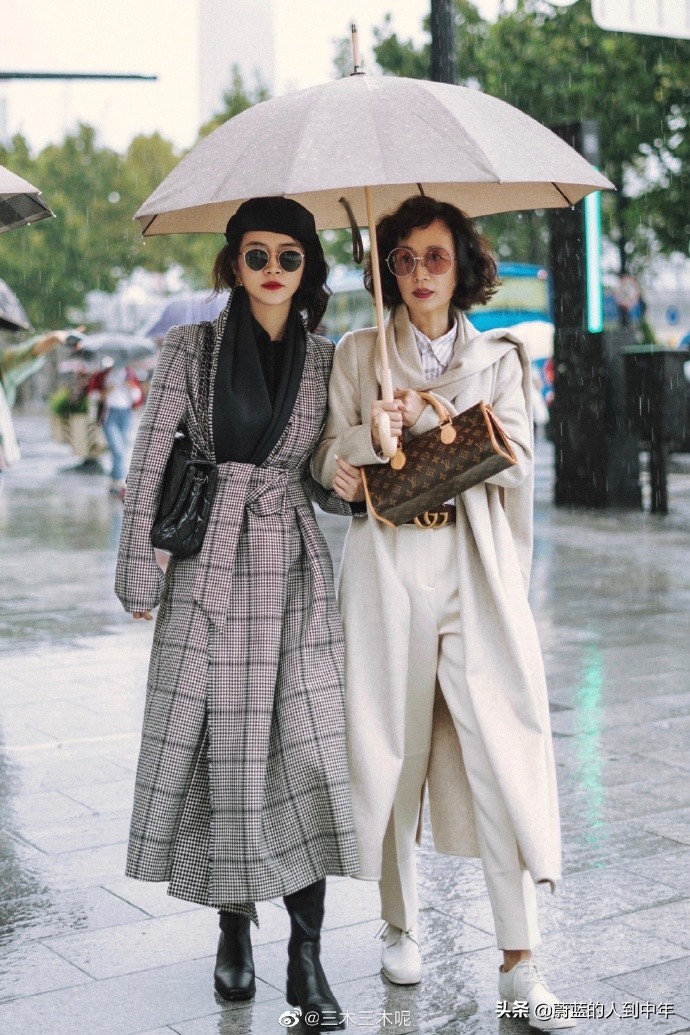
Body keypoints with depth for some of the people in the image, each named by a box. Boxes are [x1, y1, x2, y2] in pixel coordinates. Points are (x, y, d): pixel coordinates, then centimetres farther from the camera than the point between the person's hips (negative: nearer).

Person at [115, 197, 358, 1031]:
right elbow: (147, 464, 0)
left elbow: (328, 489, 13)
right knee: (219, 749, 3)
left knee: (310, 750, -6)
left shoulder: (324, 360, 8)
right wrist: (138, 571, -4)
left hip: (296, 573, 2)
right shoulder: (193, 348, 1)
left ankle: (307, 954, 2)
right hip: (211, 570, -1)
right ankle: (234, 930, 22)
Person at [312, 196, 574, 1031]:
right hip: (387, 565, 0)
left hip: (475, 568, 0)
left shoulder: (499, 358, 10)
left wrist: (426, 416, -13)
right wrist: (369, 439, -18)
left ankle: (518, 961, 1)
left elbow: (513, 456, -3)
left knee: (501, 749, -6)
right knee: (391, 743, 4)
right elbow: (330, 464, 3)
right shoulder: (356, 355, 9)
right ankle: (399, 925, 24)